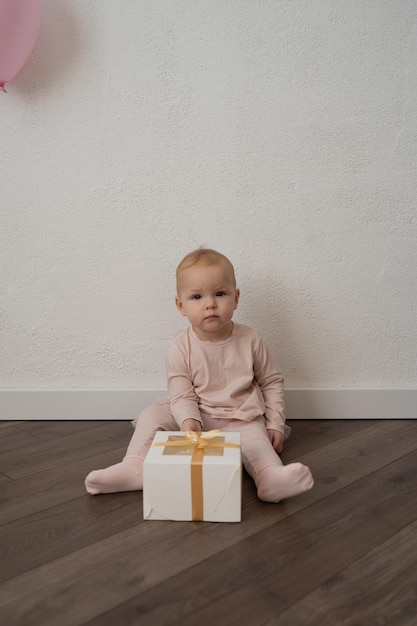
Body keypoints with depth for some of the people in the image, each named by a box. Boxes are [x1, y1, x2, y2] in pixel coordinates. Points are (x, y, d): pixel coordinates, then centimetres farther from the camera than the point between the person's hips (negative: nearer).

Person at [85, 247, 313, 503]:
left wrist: (275, 424, 0)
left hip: (242, 421, -1)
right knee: (152, 415, -16)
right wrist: (189, 420, -33)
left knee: (255, 438, -30)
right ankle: (136, 467, -21)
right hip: (197, 418, 1)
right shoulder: (181, 348, -10)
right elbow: (182, 396, -12)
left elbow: (272, 382, 5)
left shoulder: (250, 340, -7)